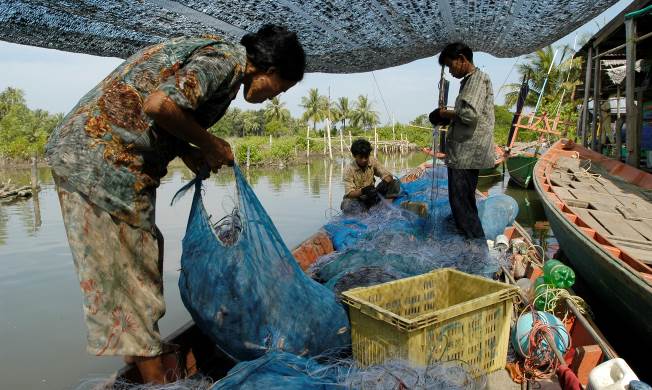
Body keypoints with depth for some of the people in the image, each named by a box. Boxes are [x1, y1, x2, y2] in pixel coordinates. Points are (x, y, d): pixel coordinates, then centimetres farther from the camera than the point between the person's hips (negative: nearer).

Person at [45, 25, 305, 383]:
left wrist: (187, 152, 4)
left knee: (141, 258, 15)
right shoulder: (225, 60, -14)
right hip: (100, 157, -10)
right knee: (124, 266, -3)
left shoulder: (219, 56, 16)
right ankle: (155, 375, 9)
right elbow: (159, 106, -28)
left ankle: (151, 350, 29)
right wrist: (209, 145, -12)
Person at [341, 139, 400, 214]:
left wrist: (384, 182, -31)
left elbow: (388, 175, -6)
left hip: (371, 198, 4)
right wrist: (362, 191, -39)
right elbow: (349, 193, -19)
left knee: (395, 183, -14)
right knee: (347, 206, -39)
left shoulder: (373, 162, -2)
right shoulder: (349, 170, -13)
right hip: (357, 199, -4)